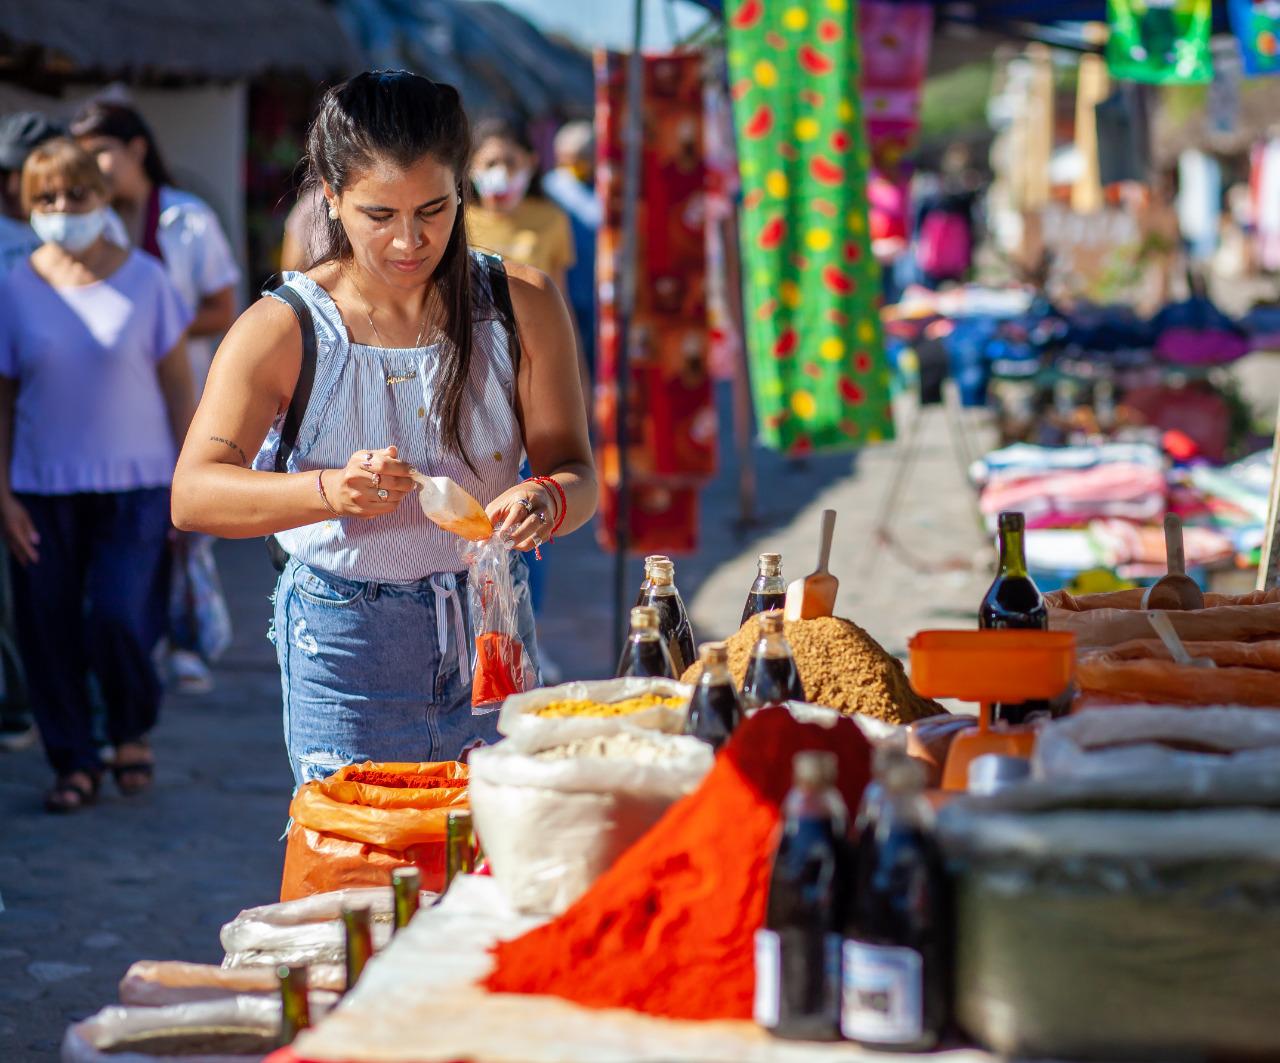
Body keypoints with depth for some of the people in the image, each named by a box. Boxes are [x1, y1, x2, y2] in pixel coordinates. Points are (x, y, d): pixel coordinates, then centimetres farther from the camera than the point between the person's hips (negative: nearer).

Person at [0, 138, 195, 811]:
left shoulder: (143, 280, -1)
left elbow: (177, 384, 4)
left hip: (135, 484, -1)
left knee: (119, 618, -11)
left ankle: (132, 733, 17)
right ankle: (74, 761, 18)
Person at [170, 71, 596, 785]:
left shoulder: (522, 305, -2)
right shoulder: (283, 331, -9)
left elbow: (576, 472, -2)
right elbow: (193, 496, -18)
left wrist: (545, 500, -27)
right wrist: (331, 490, -35)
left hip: (493, 631, 2)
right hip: (345, 647, -2)